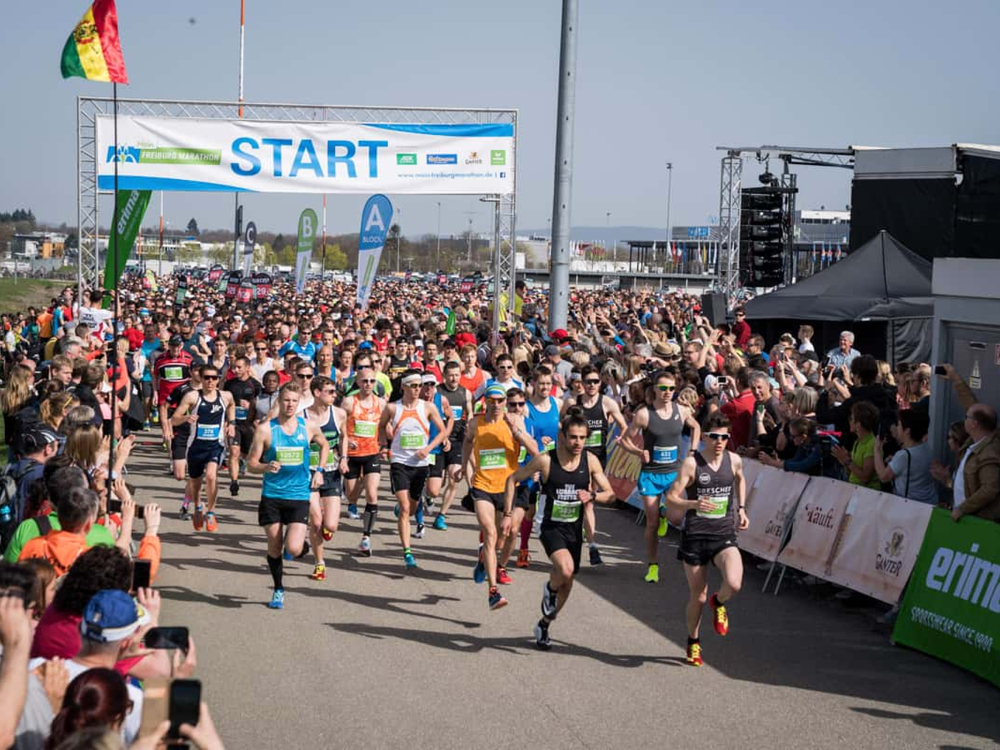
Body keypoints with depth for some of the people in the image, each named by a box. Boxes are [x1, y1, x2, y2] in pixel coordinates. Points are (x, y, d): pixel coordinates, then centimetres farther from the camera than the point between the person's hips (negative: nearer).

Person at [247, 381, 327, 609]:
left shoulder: (309, 428, 0)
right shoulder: (265, 429, -6)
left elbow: (324, 445, 22)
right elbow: (251, 464, -3)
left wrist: (319, 471, 10)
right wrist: (266, 467, -23)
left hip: (299, 496, 0)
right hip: (272, 495, 0)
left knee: (293, 549, -14)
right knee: (274, 547, 7)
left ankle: (301, 540, 24)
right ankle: (278, 589, 29)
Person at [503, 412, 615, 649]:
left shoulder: (590, 461, -5)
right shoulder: (545, 460, -13)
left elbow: (610, 494, 1)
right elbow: (512, 480, -1)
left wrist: (592, 496, -21)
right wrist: (507, 514, -4)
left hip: (575, 529, 4)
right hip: (551, 526, -4)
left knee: (567, 582, 12)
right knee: (566, 569, -30)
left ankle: (544, 625, 36)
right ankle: (550, 589, 5)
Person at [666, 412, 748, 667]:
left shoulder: (734, 460, 1)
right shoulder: (692, 463, -10)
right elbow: (671, 497, -12)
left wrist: (741, 509, 16)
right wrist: (693, 504, -30)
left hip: (724, 535, 2)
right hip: (695, 536, -2)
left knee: (734, 584, -24)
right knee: (698, 597, 7)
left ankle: (718, 603, 14)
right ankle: (693, 642, 34)